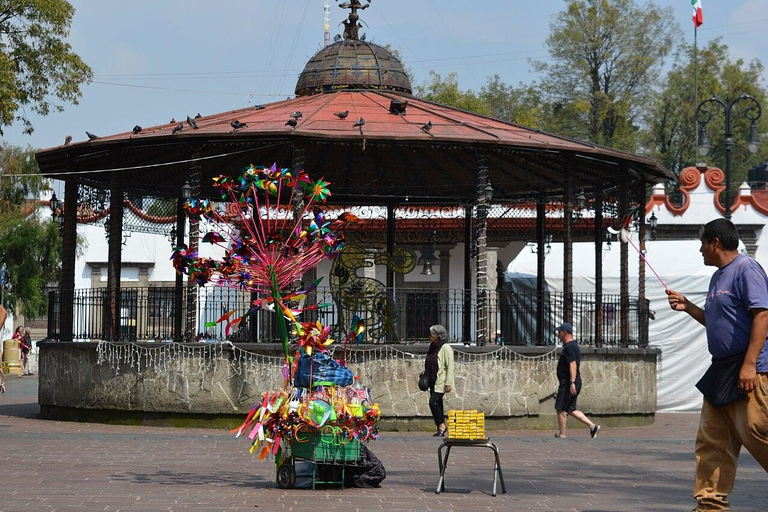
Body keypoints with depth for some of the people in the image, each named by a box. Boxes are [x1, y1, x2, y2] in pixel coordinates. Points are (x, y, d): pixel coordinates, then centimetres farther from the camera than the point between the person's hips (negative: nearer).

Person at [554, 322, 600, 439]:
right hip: (570, 383, 10)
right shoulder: (574, 345, 18)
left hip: (568, 383, -10)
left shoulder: (569, 347, -15)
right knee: (571, 409, 11)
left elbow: (573, 365, -24)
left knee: (561, 409, -2)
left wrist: (572, 383, -29)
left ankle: (562, 434, 3)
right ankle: (592, 426, 4)